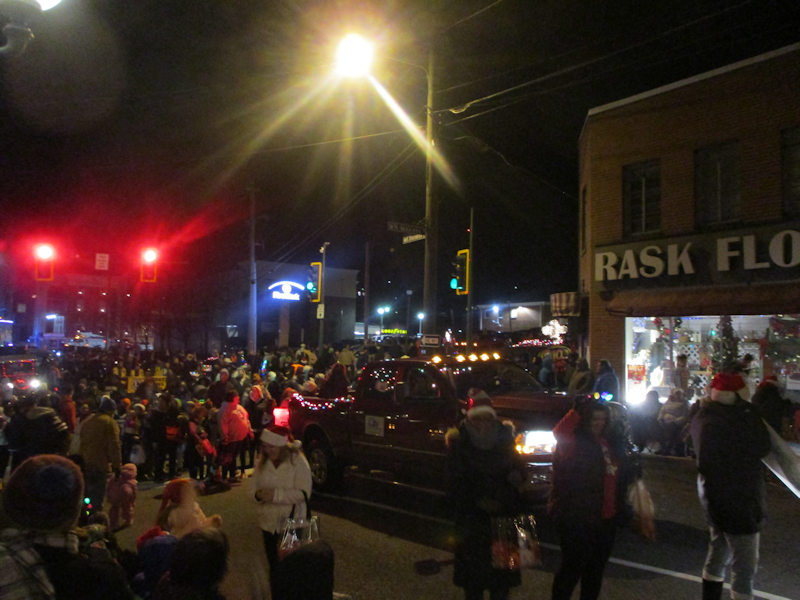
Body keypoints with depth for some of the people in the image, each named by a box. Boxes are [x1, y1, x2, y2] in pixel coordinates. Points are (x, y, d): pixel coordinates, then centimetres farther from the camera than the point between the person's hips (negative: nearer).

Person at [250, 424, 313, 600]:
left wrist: (276, 494, -27)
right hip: (269, 523, 5)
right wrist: (258, 494, -19)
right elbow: (253, 487, 4)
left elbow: (303, 493, -20)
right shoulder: (262, 462, 1)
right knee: (274, 566, 17)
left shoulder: (298, 461, -15)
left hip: (292, 524, -5)